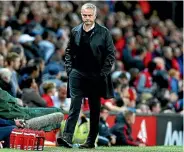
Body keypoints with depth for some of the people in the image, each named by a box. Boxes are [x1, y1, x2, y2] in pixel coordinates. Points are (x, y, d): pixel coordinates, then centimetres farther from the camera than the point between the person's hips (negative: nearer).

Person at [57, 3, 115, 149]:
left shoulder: (104, 32, -1)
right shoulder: (75, 31, 6)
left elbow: (111, 53, -1)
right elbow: (69, 51, 13)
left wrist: (104, 72, -8)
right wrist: (69, 68, 2)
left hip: (96, 76, -1)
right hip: (77, 74, 1)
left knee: (95, 109, 7)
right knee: (75, 106, -10)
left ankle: (91, 141, 13)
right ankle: (67, 137, -18)